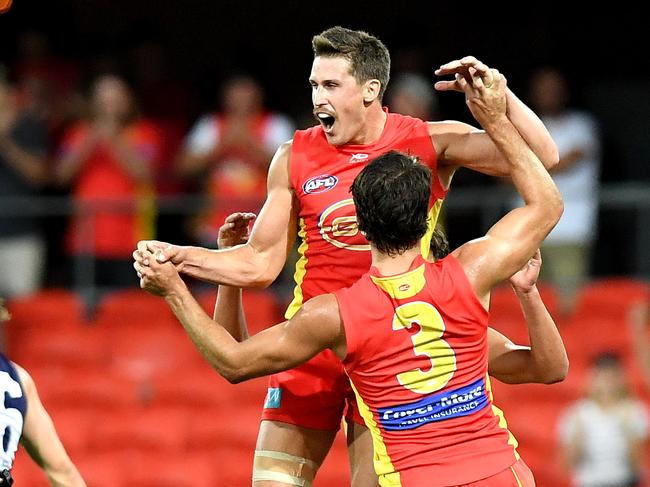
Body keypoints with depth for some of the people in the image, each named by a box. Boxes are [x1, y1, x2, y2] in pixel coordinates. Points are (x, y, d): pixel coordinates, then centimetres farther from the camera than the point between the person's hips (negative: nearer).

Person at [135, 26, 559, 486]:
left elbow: (541, 157, -8)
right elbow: (260, 263, 8)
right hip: (312, 346, 3)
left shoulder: (430, 143, -1)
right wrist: (177, 257, -5)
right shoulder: (295, 158, 5)